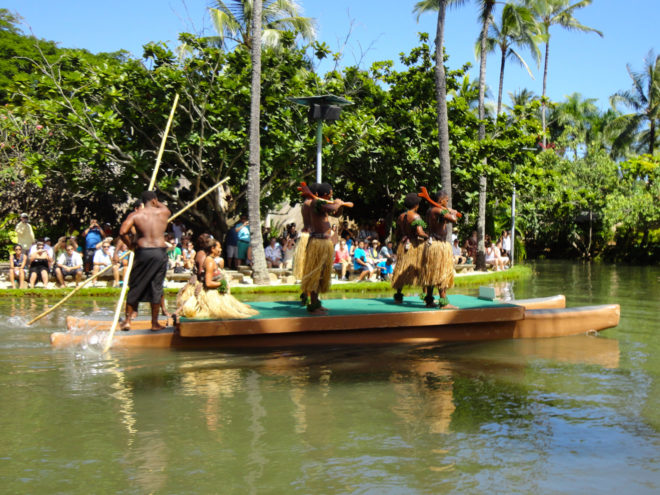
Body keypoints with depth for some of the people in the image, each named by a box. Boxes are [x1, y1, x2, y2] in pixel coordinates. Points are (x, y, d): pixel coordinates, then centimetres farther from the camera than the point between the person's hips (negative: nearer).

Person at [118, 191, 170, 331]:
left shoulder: (135, 215, 1)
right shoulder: (164, 212, 6)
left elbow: (122, 232, -11)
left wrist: (130, 245, 2)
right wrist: (156, 203, 37)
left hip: (143, 252, 0)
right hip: (161, 253, 1)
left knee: (135, 287, 10)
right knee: (156, 287, 7)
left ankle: (128, 320, 12)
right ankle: (155, 322, 11)